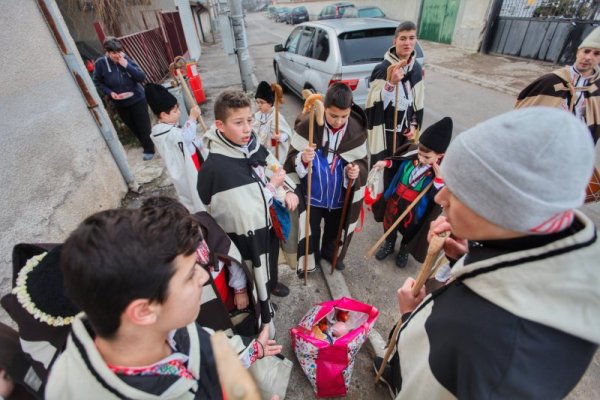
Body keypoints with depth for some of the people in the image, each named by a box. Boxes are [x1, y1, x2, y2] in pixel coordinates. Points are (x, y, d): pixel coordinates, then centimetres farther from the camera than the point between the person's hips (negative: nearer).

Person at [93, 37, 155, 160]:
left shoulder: (125, 58, -10)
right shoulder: (100, 63, -9)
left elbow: (142, 77, -14)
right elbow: (97, 83, 1)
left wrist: (127, 65, -23)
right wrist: (110, 92, -14)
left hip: (137, 99, -2)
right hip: (120, 104, 2)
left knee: (143, 126, 4)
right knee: (134, 128, 14)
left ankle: (149, 149, 22)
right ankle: (147, 147, 32)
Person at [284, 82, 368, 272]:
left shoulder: (357, 129, -13)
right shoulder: (307, 124, -20)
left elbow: (362, 161, -3)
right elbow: (292, 159, -14)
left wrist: (357, 170, -26)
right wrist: (302, 158, -37)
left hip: (339, 196, 3)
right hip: (311, 195, -2)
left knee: (334, 230, 27)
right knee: (310, 231, 19)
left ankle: (330, 253, 57)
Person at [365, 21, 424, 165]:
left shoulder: (417, 68, 5)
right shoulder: (382, 69, -15)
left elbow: (418, 101, 13)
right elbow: (374, 103, -21)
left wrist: (414, 125, 6)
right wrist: (391, 83, -32)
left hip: (406, 130, 6)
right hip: (386, 131, -6)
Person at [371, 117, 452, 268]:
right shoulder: (412, 152, -16)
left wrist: (439, 178, -41)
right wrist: (386, 163, -12)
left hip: (414, 209, -3)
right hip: (395, 199, 3)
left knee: (409, 231, 24)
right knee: (389, 224, 25)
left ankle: (404, 251, 56)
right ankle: (388, 244, 56)